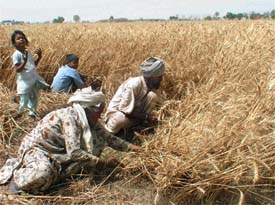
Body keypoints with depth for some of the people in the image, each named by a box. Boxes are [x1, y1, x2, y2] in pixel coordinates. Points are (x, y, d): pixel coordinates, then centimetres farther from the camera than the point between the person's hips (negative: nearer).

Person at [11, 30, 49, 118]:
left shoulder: (28, 52, 6)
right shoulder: (16, 54, -15)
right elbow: (17, 70, -20)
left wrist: (39, 57, 2)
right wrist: (24, 62, -33)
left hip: (34, 79, 7)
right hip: (24, 82, -7)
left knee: (34, 98, 21)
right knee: (24, 102, -3)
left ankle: (32, 112, 38)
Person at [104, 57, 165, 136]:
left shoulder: (149, 85, -5)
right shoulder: (134, 84, -28)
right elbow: (124, 110, -26)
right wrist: (146, 116, -21)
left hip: (133, 113, 6)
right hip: (117, 113, -6)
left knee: (152, 96, -15)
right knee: (121, 119, -43)